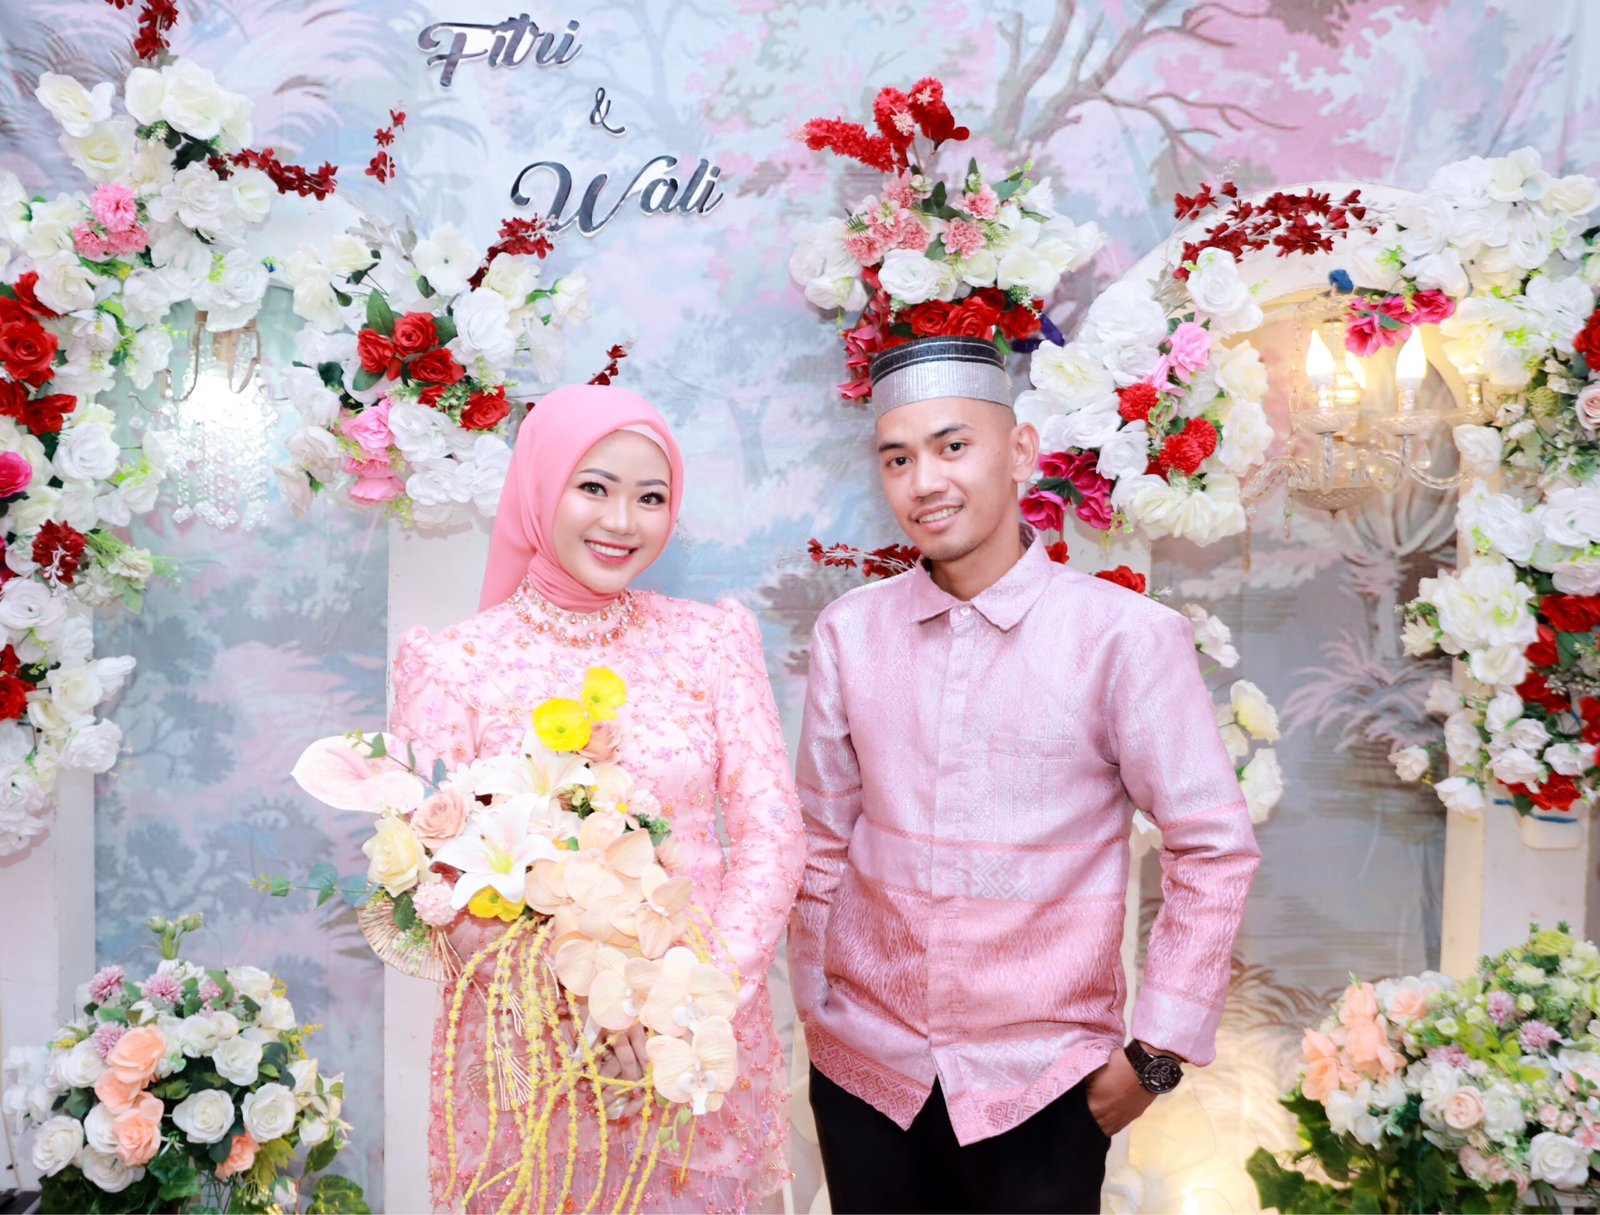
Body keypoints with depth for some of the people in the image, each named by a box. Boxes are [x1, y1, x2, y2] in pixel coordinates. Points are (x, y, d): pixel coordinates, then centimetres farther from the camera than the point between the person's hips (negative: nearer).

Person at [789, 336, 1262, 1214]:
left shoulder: (1124, 637, -13)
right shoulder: (848, 633, -3)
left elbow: (1214, 848, -8)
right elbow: (823, 842, 4)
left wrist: (1156, 1053, -6)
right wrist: (813, 1009, 8)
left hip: (1039, 1085, -2)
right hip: (862, 1068, 3)